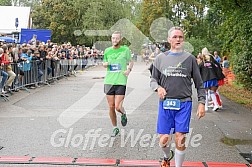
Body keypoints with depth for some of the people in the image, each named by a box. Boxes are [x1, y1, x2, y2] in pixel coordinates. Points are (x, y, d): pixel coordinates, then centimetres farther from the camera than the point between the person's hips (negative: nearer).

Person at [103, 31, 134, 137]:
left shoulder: (125, 50, 3)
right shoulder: (107, 51, 8)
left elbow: (130, 61, 17)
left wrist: (129, 69, -3)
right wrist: (105, 64, -3)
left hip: (121, 81, -3)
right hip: (109, 81, 3)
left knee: (118, 107, -11)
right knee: (111, 107, 5)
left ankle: (123, 114, 25)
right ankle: (115, 128, 21)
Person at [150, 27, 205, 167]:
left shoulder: (190, 58, 5)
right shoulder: (160, 58, 7)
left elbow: (199, 83, 7)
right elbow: (153, 80, 11)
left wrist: (202, 102, 0)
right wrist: (158, 87, -11)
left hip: (184, 104, -1)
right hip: (165, 103, 1)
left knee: (180, 140, -3)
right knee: (164, 140, 4)